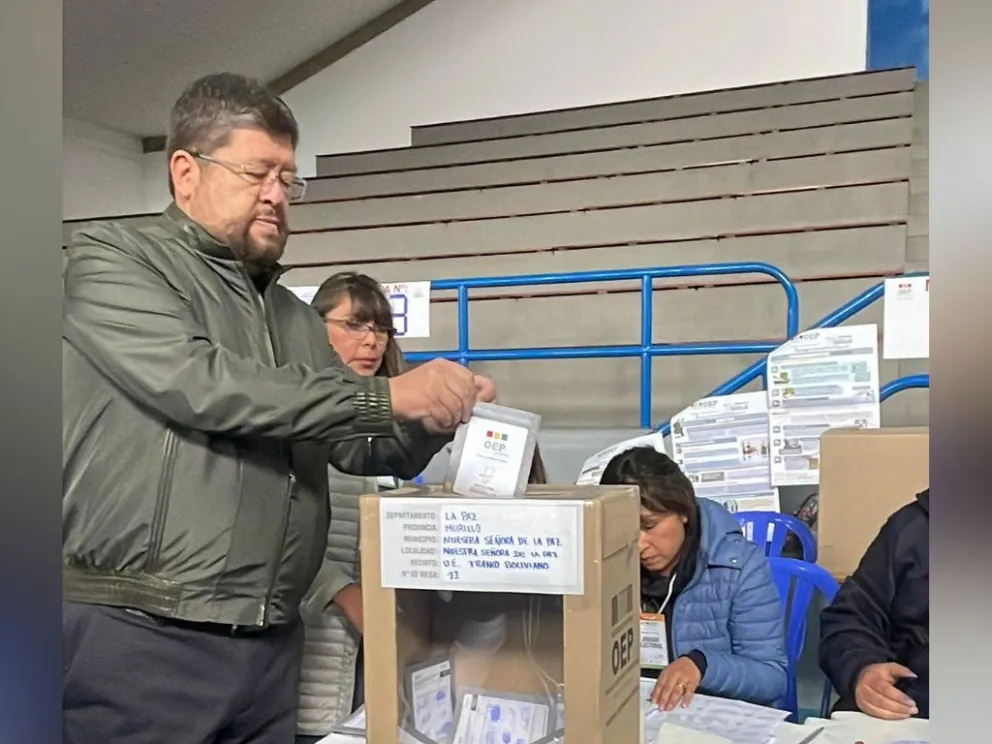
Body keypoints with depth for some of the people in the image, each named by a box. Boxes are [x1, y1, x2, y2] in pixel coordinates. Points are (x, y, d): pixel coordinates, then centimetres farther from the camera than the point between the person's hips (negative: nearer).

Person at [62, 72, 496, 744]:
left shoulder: (295, 318, 17)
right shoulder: (111, 259, -2)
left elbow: (364, 451, 19)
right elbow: (200, 384, -19)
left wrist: (438, 417, -3)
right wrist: (387, 396, -18)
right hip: (137, 639, -5)